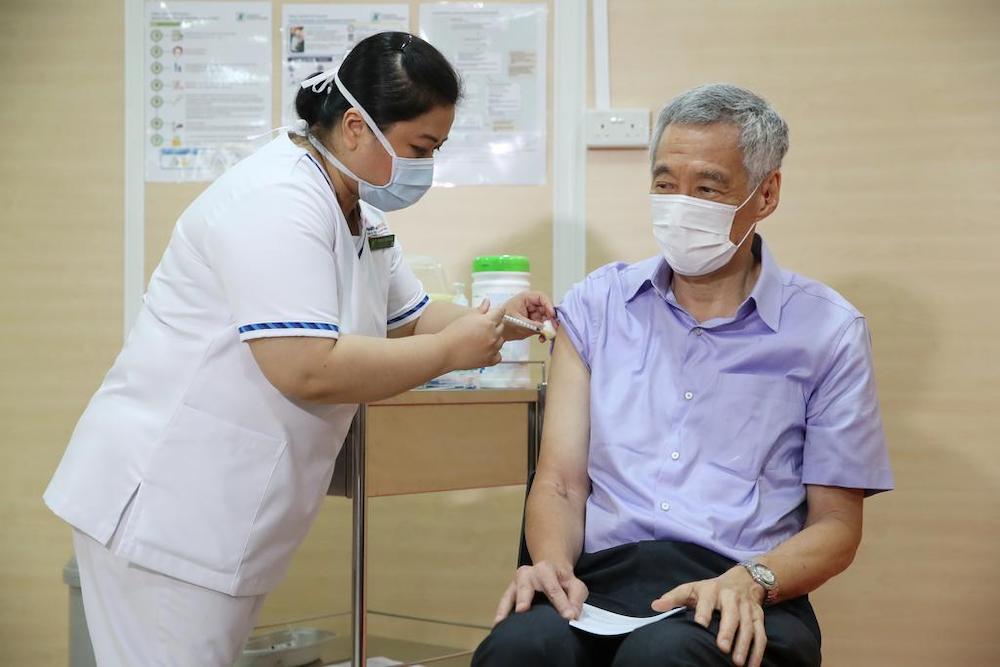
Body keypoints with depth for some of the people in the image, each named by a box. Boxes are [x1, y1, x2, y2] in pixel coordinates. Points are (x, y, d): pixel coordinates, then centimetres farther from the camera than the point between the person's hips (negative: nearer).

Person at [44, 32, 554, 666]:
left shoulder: (360, 214, 12)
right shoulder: (277, 202, -19)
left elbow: (411, 319, 21)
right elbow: (307, 369, -27)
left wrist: (493, 321, 2)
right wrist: (450, 351, -17)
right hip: (166, 506, -9)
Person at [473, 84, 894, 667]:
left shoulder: (827, 329, 8)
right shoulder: (598, 304, 15)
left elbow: (836, 524, 7)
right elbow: (560, 483, 10)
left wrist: (751, 580, -14)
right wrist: (553, 564, -13)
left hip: (743, 601, -1)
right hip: (600, 581, 2)